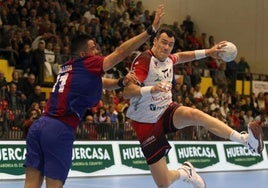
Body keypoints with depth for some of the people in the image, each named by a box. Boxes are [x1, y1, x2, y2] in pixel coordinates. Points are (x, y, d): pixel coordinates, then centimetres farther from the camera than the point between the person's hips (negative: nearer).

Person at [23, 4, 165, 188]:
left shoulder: (68, 68, 22)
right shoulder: (87, 64, -1)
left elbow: (100, 83, 31)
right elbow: (121, 52, -3)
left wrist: (121, 82, 13)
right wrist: (152, 29, -1)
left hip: (39, 125, 8)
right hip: (60, 130, -8)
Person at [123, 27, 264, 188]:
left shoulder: (168, 59, 3)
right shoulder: (144, 60, -20)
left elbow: (181, 56, 29)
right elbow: (128, 92, -31)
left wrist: (207, 52, 19)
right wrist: (152, 89, -47)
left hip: (166, 111, 5)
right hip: (146, 123, -5)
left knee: (195, 114, -32)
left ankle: (245, 139, -35)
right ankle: (183, 173, 27)